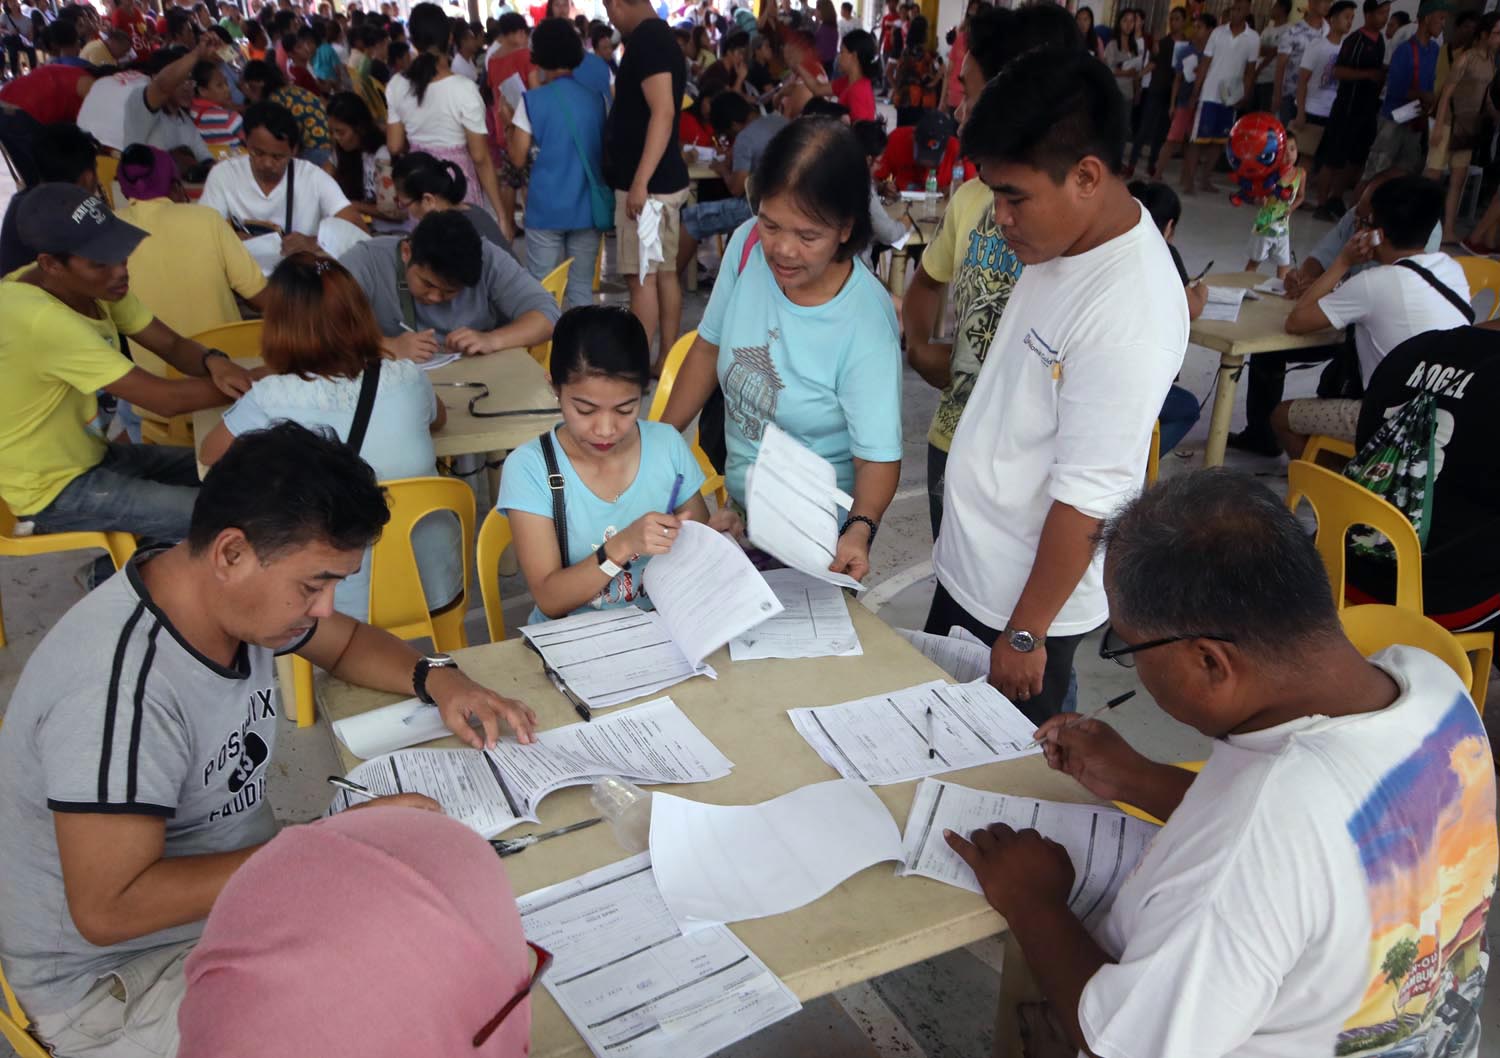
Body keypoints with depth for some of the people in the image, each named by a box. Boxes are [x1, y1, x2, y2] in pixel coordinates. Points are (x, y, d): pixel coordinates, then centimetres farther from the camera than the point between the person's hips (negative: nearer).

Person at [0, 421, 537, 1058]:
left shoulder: (235, 592, -7)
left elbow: (346, 642, 12)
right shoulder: (120, 692, -32)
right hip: (117, 973, -8)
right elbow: (107, 910, -31)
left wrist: (436, 676, -8)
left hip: (234, 890, 8)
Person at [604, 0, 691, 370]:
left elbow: (663, 113, -24)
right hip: (666, 179, 10)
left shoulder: (646, 39, -14)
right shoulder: (660, 37, 15)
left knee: (642, 277, -6)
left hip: (648, 183, -10)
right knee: (664, 272, 10)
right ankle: (665, 361, 16)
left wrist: (640, 182, -27)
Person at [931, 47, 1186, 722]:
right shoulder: (1067, 240, -2)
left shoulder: (1129, 312, -29)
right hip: (968, 565, 9)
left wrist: (1024, 634, -17)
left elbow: (1088, 497, -25)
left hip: (1025, 599, -8)